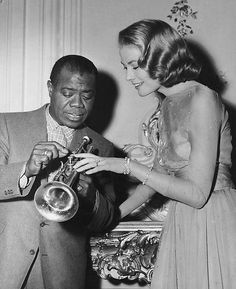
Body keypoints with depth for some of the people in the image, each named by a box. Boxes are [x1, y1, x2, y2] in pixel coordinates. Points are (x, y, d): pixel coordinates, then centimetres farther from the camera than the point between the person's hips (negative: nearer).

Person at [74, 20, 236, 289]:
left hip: (213, 220, -7)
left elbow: (197, 193, -21)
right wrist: (115, 213, 13)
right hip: (181, 220, 7)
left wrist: (126, 165, -22)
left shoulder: (201, 99, -18)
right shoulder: (166, 104, 7)